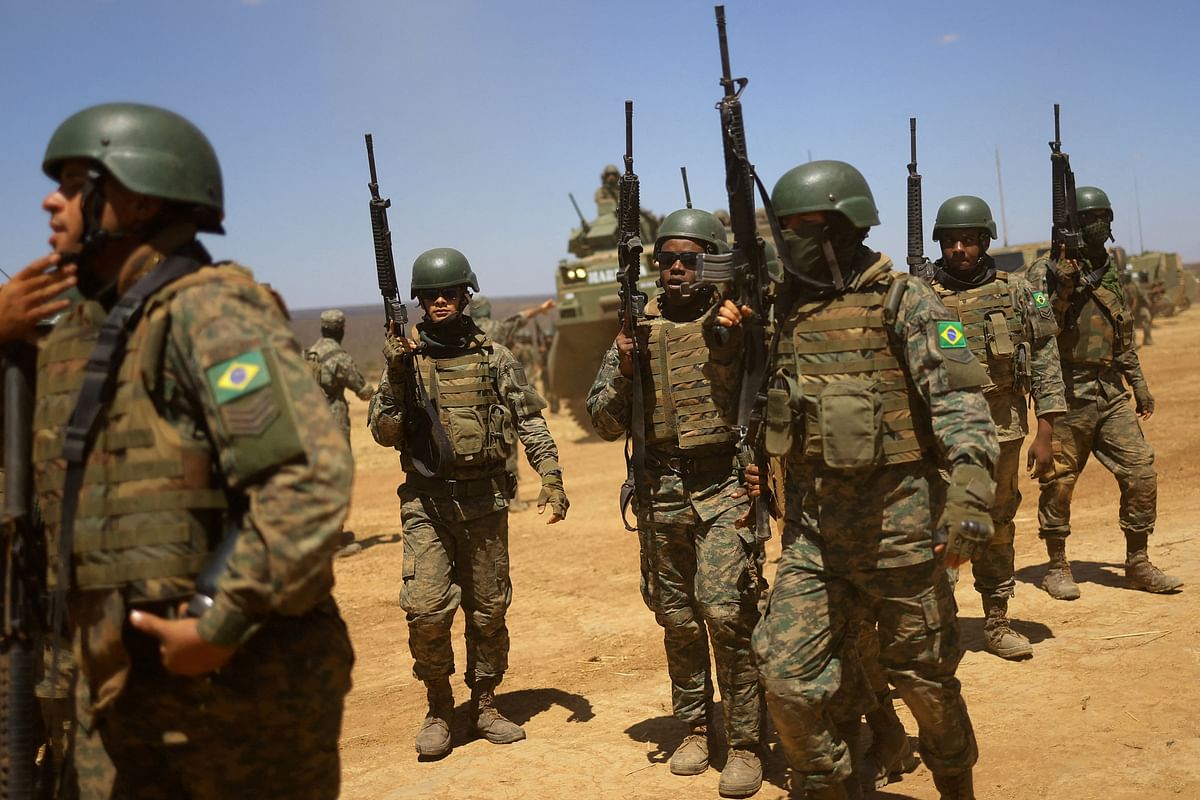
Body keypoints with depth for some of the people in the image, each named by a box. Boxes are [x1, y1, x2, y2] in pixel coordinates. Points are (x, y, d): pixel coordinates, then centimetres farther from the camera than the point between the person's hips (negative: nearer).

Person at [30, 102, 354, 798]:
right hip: (125, 681, 8)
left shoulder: (209, 310, -16)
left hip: (243, 674, -8)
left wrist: (221, 625, -23)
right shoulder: (84, 333, 11)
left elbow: (313, 477, -27)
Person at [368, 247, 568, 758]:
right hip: (426, 502, -1)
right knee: (426, 609, -10)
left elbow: (530, 421, 5)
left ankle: (484, 705, 25)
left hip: (485, 500, 1)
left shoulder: (494, 357, 4)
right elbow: (384, 434, 1)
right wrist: (396, 380, -13)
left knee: (488, 610, 8)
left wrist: (551, 478, -6)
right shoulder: (404, 358, 4)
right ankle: (438, 708, 11)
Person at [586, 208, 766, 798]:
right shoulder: (637, 329, 9)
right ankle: (693, 727, 29)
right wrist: (623, 371, -7)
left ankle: (746, 744, 3)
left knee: (727, 611, -11)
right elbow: (605, 422, 10)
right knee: (678, 620, 11)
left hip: (725, 488, -3)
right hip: (661, 493, 4)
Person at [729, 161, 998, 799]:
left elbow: (959, 400, -17)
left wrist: (971, 495, -29)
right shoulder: (787, 306, 9)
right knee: (787, 677, -1)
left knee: (922, 676, 11)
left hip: (896, 519, -4)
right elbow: (755, 398, 22)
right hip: (812, 525, 5)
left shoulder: (904, 302, -7)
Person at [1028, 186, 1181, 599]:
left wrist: (1139, 383, 20)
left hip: (1111, 393, 6)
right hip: (1068, 393, -6)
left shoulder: (1109, 272, 14)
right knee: (1059, 481, 0)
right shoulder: (1046, 272, -6)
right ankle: (1057, 568, 14)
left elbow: (1123, 337, 22)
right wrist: (1063, 288, -25)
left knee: (1141, 472, 3)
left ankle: (1137, 564, 15)